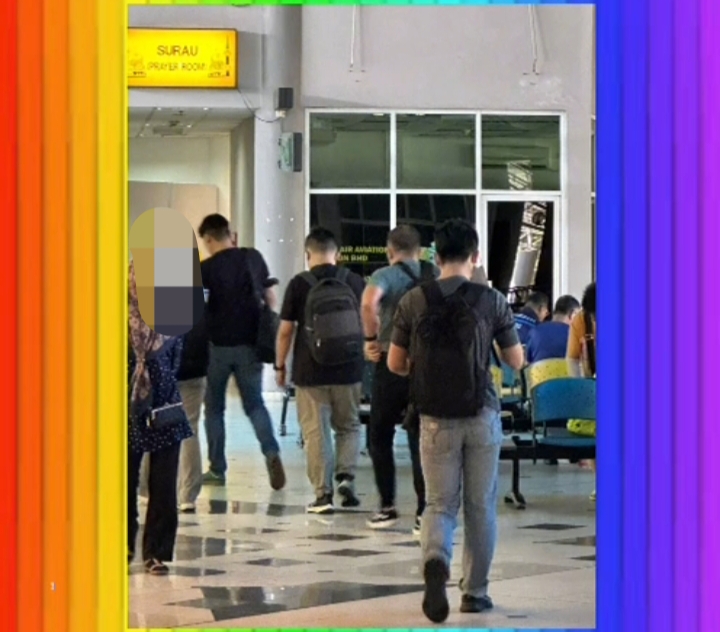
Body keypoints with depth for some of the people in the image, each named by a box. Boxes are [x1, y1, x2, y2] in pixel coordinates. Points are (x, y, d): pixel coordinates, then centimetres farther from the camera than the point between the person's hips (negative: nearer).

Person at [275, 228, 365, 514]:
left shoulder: (299, 284, -6)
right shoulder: (355, 282, 1)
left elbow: (285, 330, -4)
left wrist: (280, 365, 8)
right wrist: (365, 360, 25)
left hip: (310, 372, -2)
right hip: (349, 371, 2)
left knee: (316, 431, 4)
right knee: (349, 426, 18)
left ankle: (323, 493, 4)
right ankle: (346, 475, 0)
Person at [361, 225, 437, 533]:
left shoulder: (386, 275, -6)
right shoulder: (436, 276, 8)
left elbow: (369, 302, -27)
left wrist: (371, 339, -15)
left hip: (392, 364, -3)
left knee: (380, 437, 12)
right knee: (421, 440, 6)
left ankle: (387, 506, 13)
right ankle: (424, 512, 1)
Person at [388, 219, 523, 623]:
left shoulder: (414, 302, -1)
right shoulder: (491, 301, -5)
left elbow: (395, 364, 3)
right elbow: (516, 361, 2)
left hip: (435, 419, 1)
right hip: (482, 415, -1)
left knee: (440, 504, 6)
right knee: (481, 507, 12)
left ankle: (436, 561, -23)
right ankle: (476, 591, 17)